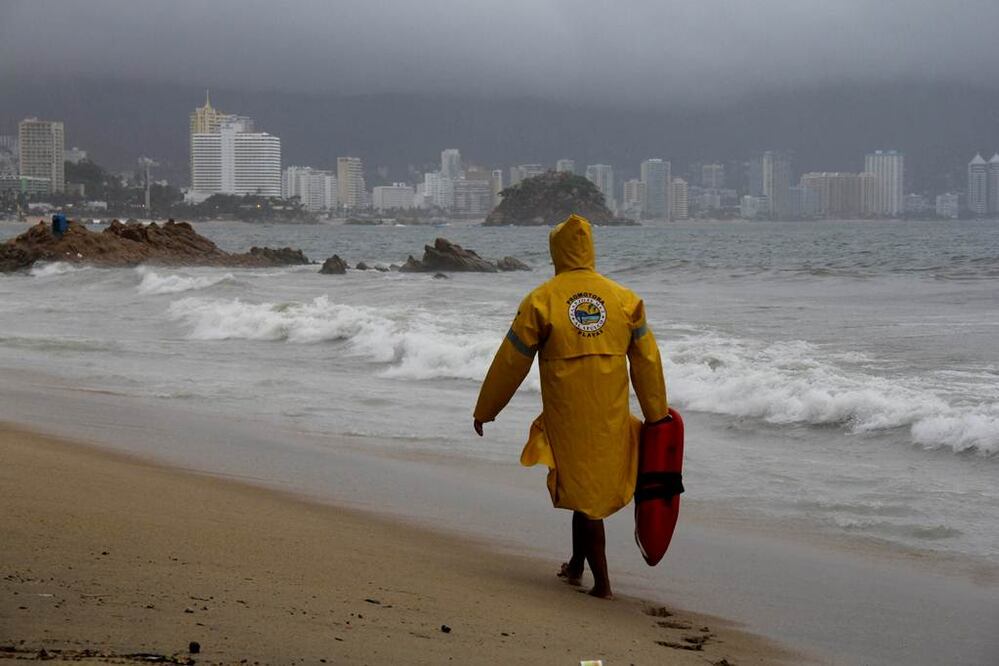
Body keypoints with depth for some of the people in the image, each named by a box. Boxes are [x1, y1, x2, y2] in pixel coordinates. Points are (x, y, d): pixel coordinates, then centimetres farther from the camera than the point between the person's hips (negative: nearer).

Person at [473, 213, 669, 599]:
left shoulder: (541, 301, -6)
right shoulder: (624, 299, 3)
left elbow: (511, 362, -1)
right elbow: (646, 361, 5)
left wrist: (485, 410, 10)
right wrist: (657, 416, 13)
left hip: (566, 415, -3)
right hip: (611, 415, 3)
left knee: (583, 492, 3)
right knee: (597, 487, 19)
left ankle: (602, 582, 2)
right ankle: (576, 565, 30)